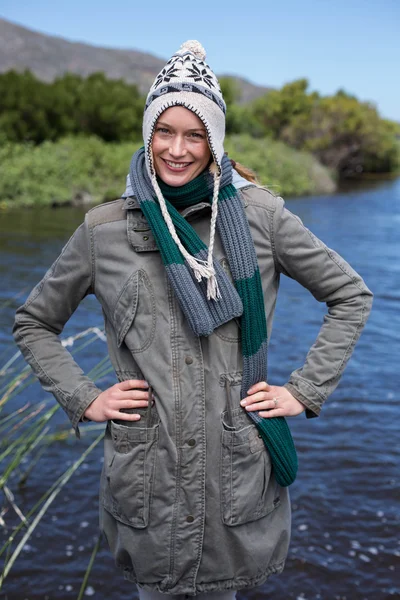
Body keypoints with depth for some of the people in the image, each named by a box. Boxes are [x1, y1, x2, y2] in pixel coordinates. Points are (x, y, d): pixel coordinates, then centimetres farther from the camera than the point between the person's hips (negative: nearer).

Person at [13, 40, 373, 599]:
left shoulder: (259, 215, -2)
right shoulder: (103, 229, 0)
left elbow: (351, 296, 6)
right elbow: (34, 323, 12)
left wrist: (304, 391, 0)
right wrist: (83, 399, 0)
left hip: (239, 468, 0)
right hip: (146, 472, 1)